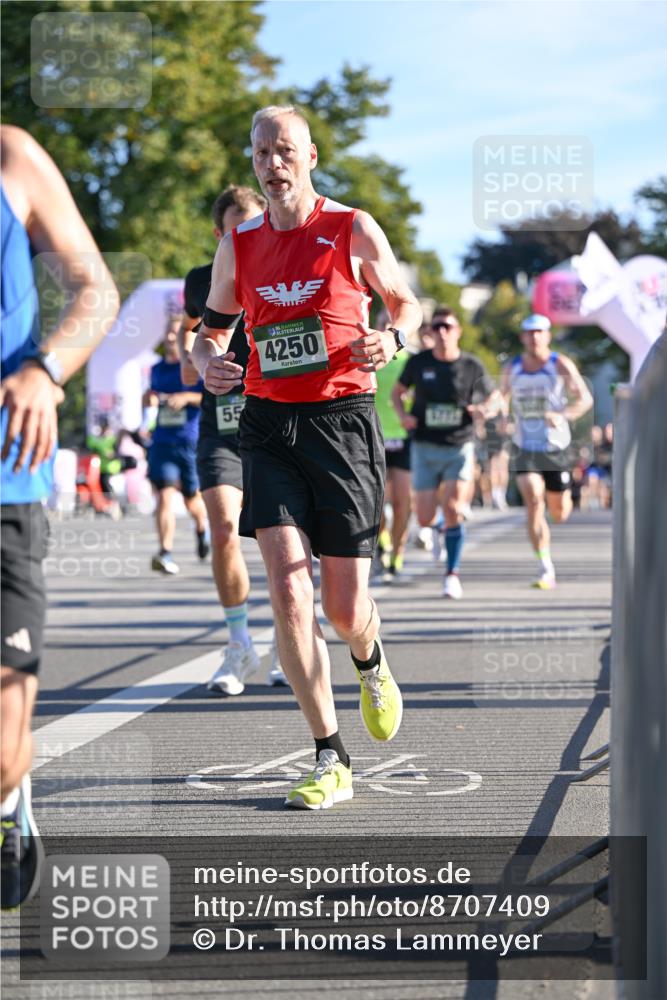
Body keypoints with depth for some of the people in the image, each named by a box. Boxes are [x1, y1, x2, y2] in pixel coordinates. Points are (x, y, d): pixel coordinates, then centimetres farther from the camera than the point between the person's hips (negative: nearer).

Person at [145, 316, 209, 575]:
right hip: (162, 441, 3)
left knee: (192, 499, 11)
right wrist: (149, 398, 5)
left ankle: (202, 528, 45)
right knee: (164, 496, -13)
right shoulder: (157, 369, 13)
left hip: (191, 440, -3)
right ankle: (165, 553, -19)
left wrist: (187, 397, -20)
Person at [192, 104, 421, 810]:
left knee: (344, 606, 0)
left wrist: (390, 339, -10)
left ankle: (371, 665, 39)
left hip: (343, 420, -2)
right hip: (269, 426, 2)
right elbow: (211, 327, 21)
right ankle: (331, 761, -4)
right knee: (288, 595, -13)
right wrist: (207, 362, -2)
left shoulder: (354, 231, 1)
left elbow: (406, 303, 12)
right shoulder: (238, 248, 9)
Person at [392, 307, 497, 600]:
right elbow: (397, 392, 13)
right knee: (425, 518, -2)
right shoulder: (418, 362, -1)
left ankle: (452, 574, -3)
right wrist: (402, 415, -6)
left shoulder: (472, 366, -2)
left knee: (453, 507, -16)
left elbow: (493, 396, 10)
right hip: (425, 447, 1)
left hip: (459, 446, -1)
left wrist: (485, 409, -12)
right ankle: (440, 525, 37)